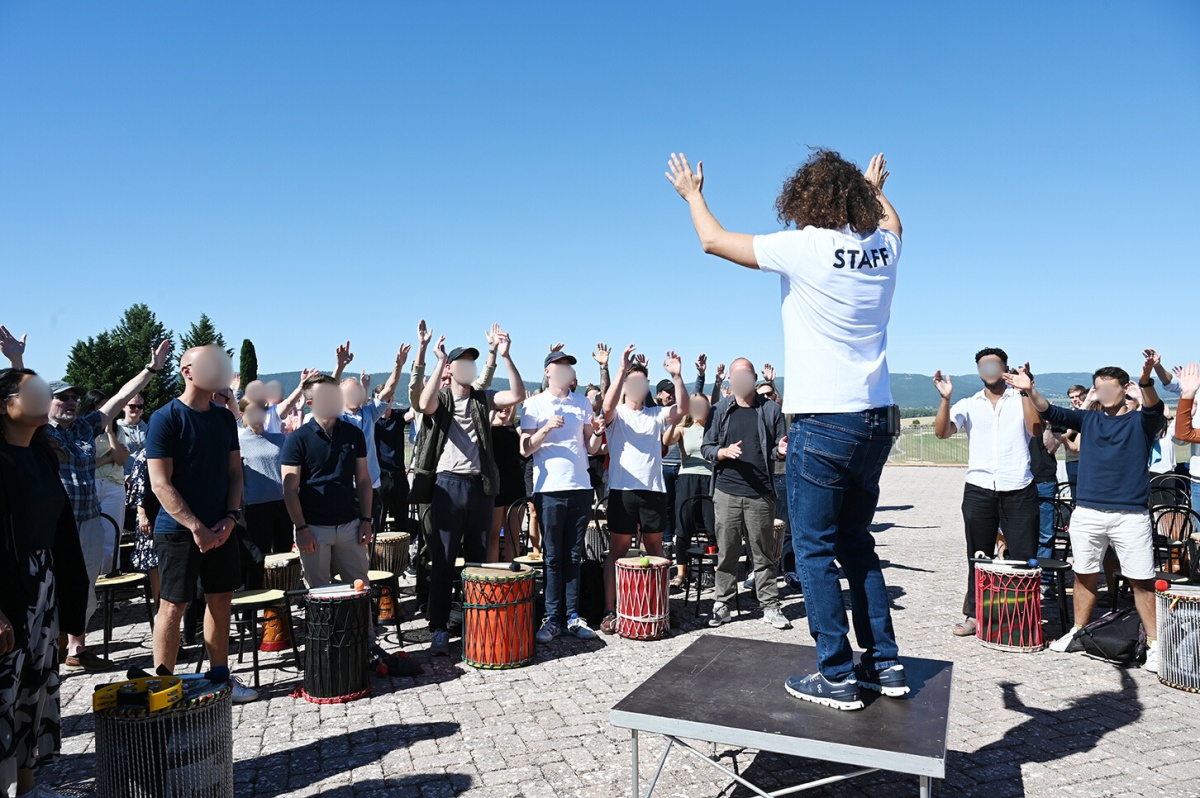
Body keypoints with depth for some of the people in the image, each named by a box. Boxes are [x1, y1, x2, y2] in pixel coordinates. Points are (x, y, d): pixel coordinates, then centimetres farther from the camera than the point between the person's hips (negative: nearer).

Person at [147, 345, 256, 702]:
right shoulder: (166, 418, -10)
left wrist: (231, 516, -3)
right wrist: (196, 527, -18)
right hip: (178, 531, -6)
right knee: (173, 606, 2)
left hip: (220, 528, 6)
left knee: (221, 599, 12)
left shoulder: (224, 418, 8)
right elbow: (161, 484, -14)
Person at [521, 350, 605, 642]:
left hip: (581, 487, 3)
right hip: (549, 489, -3)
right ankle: (552, 618, 10)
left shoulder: (583, 403, 12)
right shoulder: (534, 404, 2)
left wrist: (597, 433, -7)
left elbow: (590, 448, 14)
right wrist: (546, 428, -19)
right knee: (553, 557, 2)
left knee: (574, 555, 8)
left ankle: (572, 615, 14)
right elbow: (525, 450, -4)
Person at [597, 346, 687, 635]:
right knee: (617, 551, 1)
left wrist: (676, 376, -16)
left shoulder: (655, 415, 13)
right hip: (622, 490, -3)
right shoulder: (617, 414, 4)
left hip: (654, 490, 3)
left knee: (655, 550, 11)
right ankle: (609, 611, 6)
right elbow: (607, 407, -20)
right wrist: (622, 369, -26)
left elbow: (682, 409, -3)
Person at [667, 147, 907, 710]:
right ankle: (884, 664, 24)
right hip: (875, 420, 7)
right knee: (857, 545, 18)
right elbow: (890, 219, 34)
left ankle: (837, 677, 10)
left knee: (814, 551, 3)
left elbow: (714, 240, 2)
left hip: (822, 422, -7)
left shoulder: (804, 246, -10)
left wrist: (692, 194, 19)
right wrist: (875, 189, 53)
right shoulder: (884, 246, 6)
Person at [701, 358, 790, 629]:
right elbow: (707, 448, 7)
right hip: (727, 491, 0)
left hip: (760, 493, 0)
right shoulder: (720, 410, 8)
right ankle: (722, 604, 16)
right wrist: (724, 452, -13)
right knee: (726, 551, 6)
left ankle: (770, 606, 15)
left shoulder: (770, 409, 7)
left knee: (764, 553, 5)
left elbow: (777, 450, 9)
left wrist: (781, 451, -14)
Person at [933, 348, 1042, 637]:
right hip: (979, 491, 1)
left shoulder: (1022, 400, 8)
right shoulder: (968, 405, 10)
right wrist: (945, 398, -15)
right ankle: (974, 615, 16)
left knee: (1024, 557, -1)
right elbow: (942, 431, -3)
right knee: (978, 557, 8)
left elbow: (1036, 431, -9)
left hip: (1019, 491, -1)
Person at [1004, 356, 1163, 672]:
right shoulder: (1089, 419, 11)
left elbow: (1154, 409, -20)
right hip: (1086, 513, 3)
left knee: (1142, 580, -1)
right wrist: (1031, 390, -20)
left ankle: (1154, 644, 10)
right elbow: (1053, 413, -1)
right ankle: (1078, 632, 25)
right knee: (1084, 575, 12)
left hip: (1130, 514, -3)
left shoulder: (1140, 421, 2)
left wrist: (1146, 382, -42)